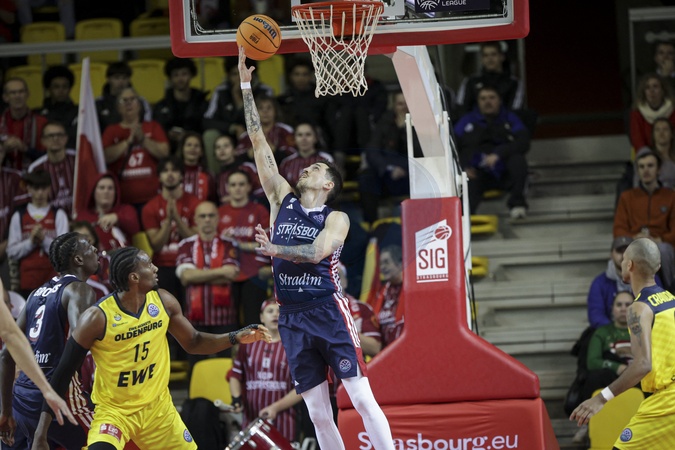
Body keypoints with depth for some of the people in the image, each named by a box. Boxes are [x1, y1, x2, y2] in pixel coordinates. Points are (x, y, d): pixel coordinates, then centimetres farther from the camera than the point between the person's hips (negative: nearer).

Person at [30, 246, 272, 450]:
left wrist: (236, 338, -5)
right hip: (113, 410, -5)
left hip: (158, 408, 5)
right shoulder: (97, 318, -22)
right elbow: (62, 376, -16)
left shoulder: (163, 302, -6)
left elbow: (193, 342, 11)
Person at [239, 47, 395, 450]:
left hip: (328, 311, -4)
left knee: (362, 398, -9)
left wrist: (274, 250, -14)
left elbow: (317, 251, -18)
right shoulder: (283, 200, 13)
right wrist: (246, 85, 7)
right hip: (292, 318, 5)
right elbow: (259, 141, 10)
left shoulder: (336, 218, 2)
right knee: (319, 414, 3)